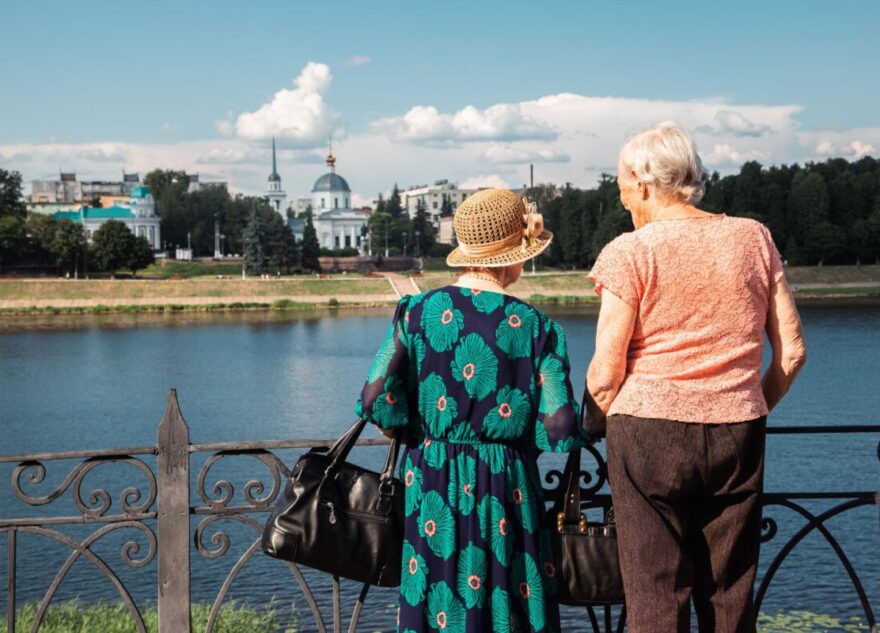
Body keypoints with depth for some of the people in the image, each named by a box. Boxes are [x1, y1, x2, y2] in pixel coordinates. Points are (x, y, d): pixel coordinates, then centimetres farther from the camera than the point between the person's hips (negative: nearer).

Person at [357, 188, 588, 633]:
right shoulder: (536, 328, -7)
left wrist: (415, 431, 10)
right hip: (505, 491, -1)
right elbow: (560, 432, -11)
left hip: (431, 488, 2)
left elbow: (375, 401, -9)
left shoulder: (417, 312, -4)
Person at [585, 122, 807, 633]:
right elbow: (792, 352, 5)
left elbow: (605, 372, -8)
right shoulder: (754, 238, 5)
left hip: (649, 433, -3)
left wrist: (593, 426, 10)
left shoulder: (630, 253, -6)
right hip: (738, 436, 4)